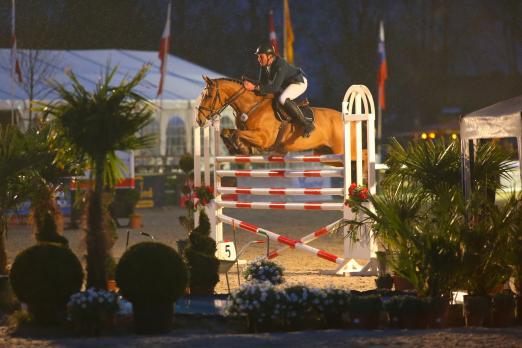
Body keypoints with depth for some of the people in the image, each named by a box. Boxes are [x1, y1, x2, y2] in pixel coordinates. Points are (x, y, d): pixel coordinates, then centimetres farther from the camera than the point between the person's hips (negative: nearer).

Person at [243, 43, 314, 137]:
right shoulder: (263, 65, -8)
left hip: (299, 83, -10)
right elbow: (263, 82, 1)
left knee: (282, 99, -32)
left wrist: (255, 87, -45)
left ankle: (307, 124, -26)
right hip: (285, 85, 10)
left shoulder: (280, 65, -35)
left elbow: (275, 87, -40)